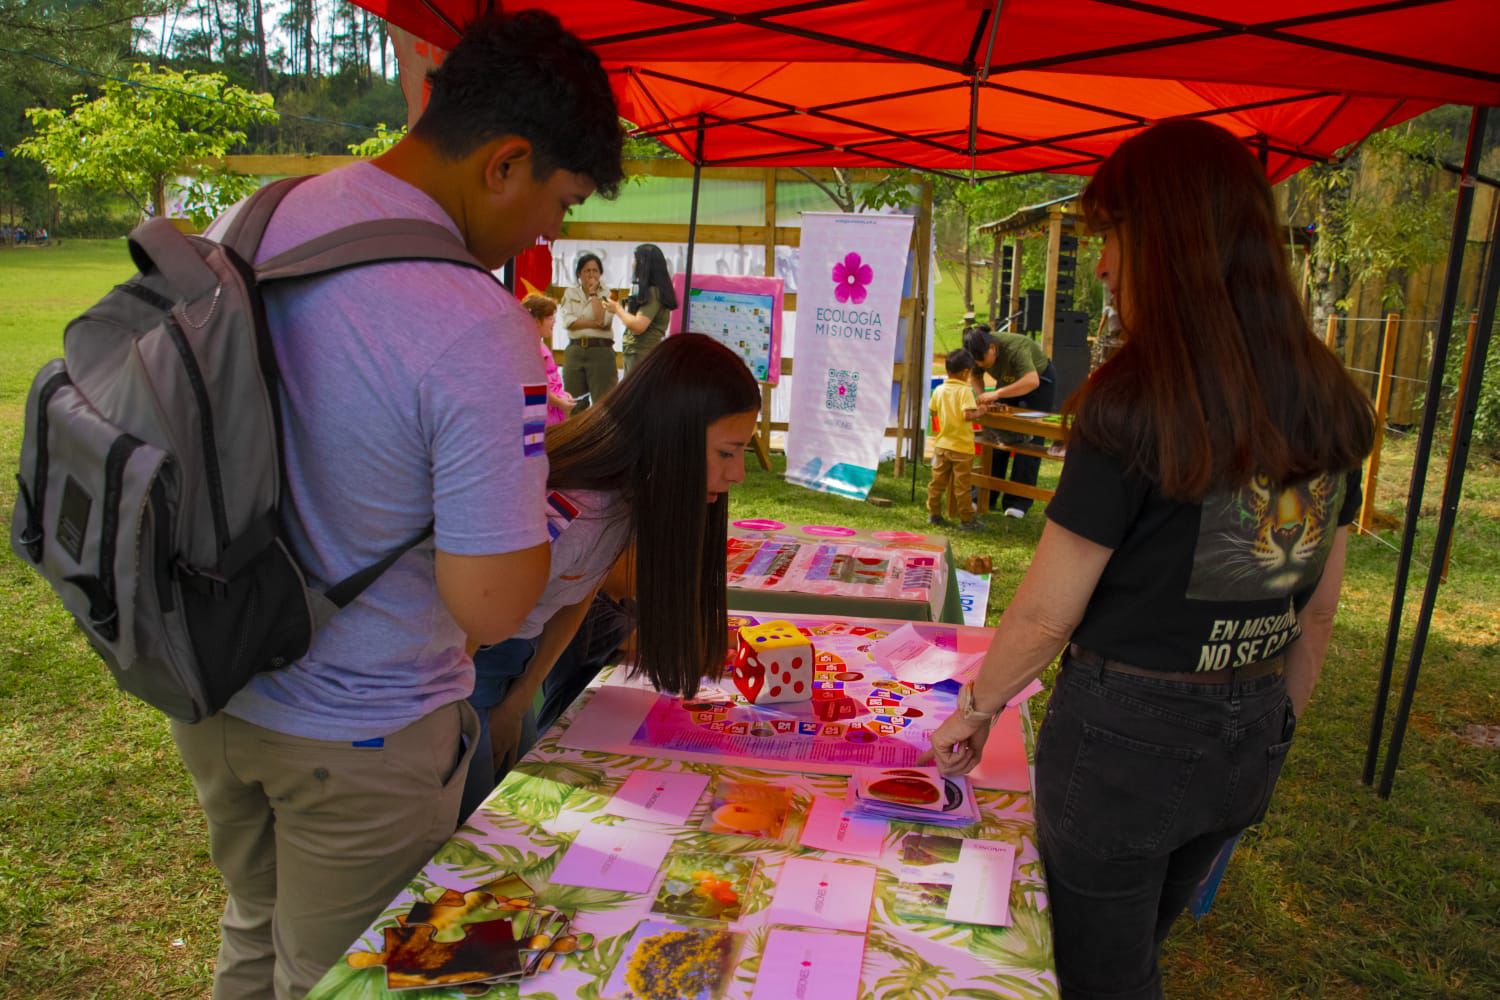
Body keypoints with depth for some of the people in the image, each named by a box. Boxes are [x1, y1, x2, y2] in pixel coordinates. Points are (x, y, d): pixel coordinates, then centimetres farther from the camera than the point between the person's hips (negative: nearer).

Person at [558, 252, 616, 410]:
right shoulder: (570, 292, 10)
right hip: (575, 350, 3)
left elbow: (601, 320, -13)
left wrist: (593, 293, -7)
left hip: (601, 350, -2)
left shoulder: (607, 294, 4)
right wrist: (594, 323, -11)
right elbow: (568, 322, -4)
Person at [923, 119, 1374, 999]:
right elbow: (1320, 606, 6)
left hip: (1123, 732, -6)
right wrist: (1275, 730, 19)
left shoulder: (1137, 405, -23)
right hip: (1246, 743, 7)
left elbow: (1046, 613, -18)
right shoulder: (1329, 405, -2)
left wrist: (974, 711, -2)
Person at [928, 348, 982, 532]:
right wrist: (979, 412, -7)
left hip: (942, 444, 5)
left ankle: (933, 513, 20)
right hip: (962, 447, -5)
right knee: (961, 485, 2)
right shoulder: (965, 390, -15)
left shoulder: (939, 390, 2)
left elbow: (932, 412, 12)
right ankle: (966, 520, 9)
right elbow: (968, 415, -25)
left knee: (938, 481, 14)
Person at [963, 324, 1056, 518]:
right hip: (1008, 381, 6)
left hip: (1039, 380, -6)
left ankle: (1018, 502, -7)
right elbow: (975, 376, -3)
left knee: (1029, 441, -9)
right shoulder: (980, 352, -21)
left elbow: (1032, 381, -49)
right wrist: (982, 398, -22)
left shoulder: (1015, 347, -39)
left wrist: (996, 394, -53)